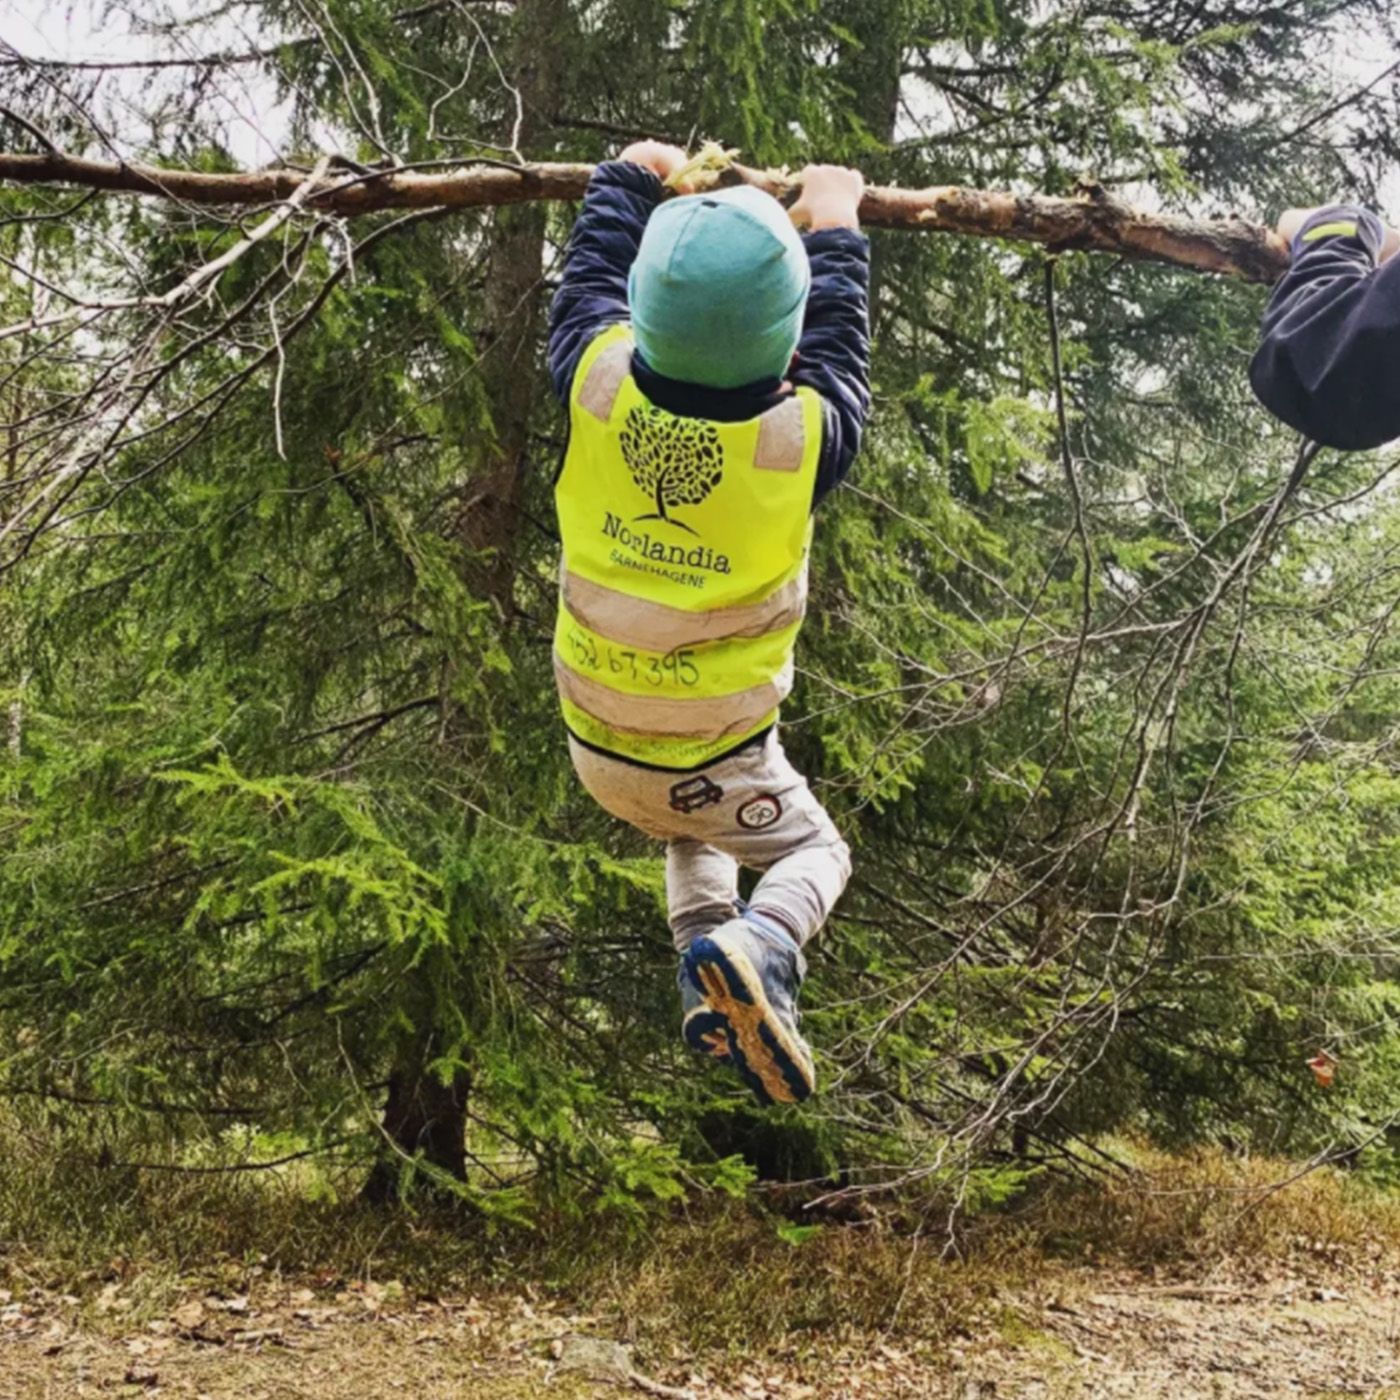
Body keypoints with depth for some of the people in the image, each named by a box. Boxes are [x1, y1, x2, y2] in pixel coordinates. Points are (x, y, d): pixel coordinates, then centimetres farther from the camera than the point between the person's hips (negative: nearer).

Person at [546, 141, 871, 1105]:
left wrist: (628, 177, 18)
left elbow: (588, 278, 2)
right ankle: (755, 949, -9)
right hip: (716, 763, -4)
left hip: (596, 745, 4)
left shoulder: (597, 384, -21)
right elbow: (840, 352, -2)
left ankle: (709, 991, 15)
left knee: (694, 833, 34)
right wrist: (835, 230, 11)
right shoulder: (803, 438, -26)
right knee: (815, 852, 23)